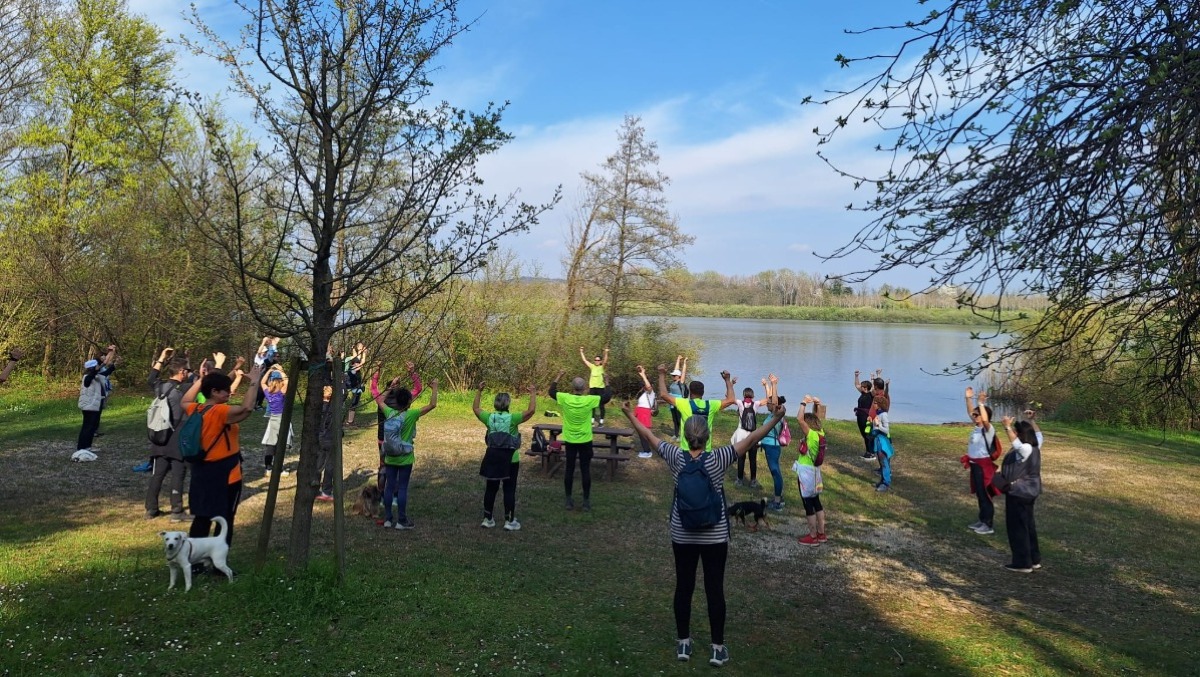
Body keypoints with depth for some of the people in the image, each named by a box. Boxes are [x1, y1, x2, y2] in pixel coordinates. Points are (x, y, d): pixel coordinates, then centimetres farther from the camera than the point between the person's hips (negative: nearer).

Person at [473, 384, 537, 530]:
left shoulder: (489, 418, -1)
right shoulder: (512, 419, -14)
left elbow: (475, 408, 15)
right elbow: (531, 410, -18)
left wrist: (479, 392, 23)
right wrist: (533, 395, -5)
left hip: (492, 457, 4)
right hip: (510, 459, -4)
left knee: (490, 489, 13)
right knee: (509, 490, 5)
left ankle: (487, 519, 20)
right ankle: (509, 521, 8)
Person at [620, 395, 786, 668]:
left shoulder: (676, 458, -10)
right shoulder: (717, 460, -15)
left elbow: (649, 435, 1)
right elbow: (749, 440, -18)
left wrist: (630, 414, 13)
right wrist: (775, 419, -18)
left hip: (682, 535, 2)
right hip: (714, 536, -2)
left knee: (683, 586, 12)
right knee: (714, 589, 6)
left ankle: (683, 643, 22)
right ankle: (718, 648, 14)